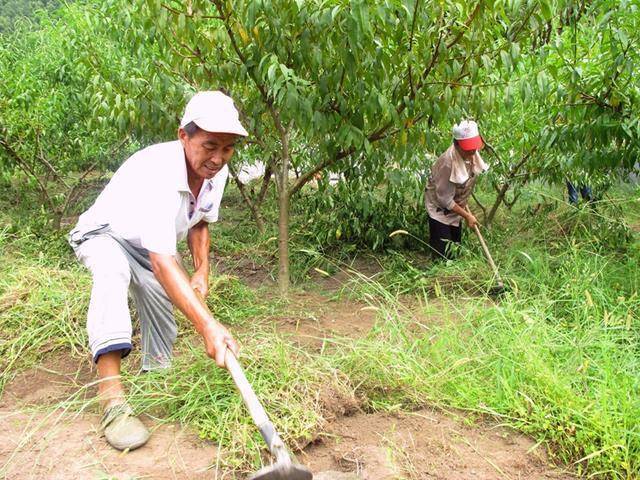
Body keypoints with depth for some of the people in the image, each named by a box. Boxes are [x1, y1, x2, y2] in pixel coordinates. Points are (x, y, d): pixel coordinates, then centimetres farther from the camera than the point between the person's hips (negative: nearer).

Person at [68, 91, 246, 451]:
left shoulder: (217, 172, -16)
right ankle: (112, 398, -42)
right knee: (113, 272, -37)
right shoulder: (155, 173, -41)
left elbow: (200, 222, 6)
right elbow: (162, 261, -52)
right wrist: (208, 325, -61)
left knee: (162, 310, -2)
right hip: (104, 235, -7)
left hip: (152, 243, 8)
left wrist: (203, 271, -9)